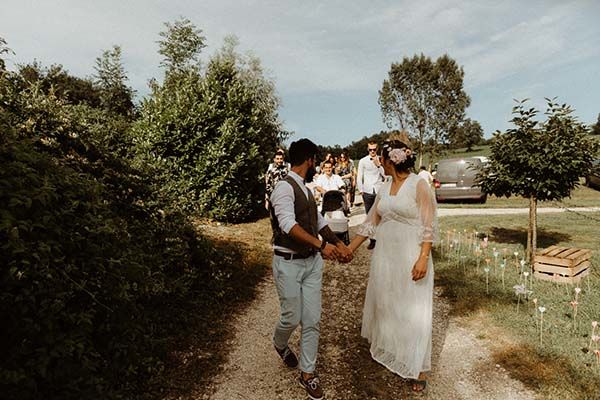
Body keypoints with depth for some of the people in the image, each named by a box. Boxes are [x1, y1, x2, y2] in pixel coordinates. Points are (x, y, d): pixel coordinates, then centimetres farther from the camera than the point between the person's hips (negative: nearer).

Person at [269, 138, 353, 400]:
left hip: (312, 261, 8)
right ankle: (279, 343, 42)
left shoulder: (305, 189, 11)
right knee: (292, 318, 7)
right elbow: (288, 224, -29)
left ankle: (308, 374, 27)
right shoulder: (285, 187, -16)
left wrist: (339, 244, 8)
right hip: (289, 263, -7)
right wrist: (322, 245, -34)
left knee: (312, 320, 10)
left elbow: (319, 221, 17)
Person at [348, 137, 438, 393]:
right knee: (385, 305, 16)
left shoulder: (418, 185, -10)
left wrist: (423, 258, -21)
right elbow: (370, 223, 11)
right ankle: (387, 352, 38)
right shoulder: (384, 188, 7)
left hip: (410, 257, -6)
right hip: (385, 255, 6)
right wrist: (349, 249, 10)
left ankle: (419, 369, 21)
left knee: (413, 311, 4)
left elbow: (429, 226, -12)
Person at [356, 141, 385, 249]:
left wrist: (378, 165, -12)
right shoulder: (363, 161, 4)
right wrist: (361, 191, 3)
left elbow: (385, 175, -4)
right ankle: (372, 239, 16)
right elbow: (359, 177, 7)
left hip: (380, 191, -1)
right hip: (368, 192, 1)